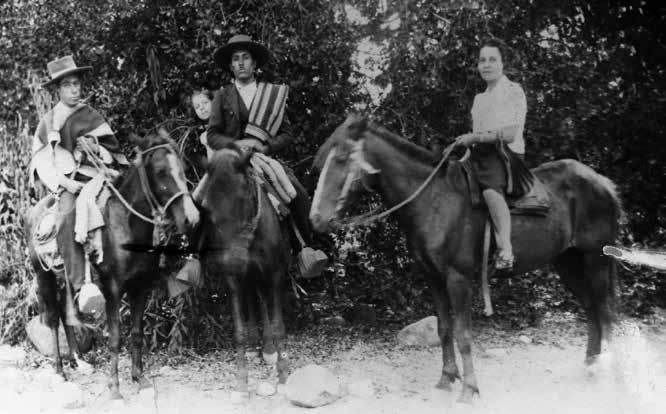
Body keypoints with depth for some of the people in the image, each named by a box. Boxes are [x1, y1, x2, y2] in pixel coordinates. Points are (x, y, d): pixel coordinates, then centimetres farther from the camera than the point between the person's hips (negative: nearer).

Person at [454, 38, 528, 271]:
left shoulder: (513, 91, 0)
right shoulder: (479, 99, 24)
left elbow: (510, 133, -11)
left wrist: (476, 137, -18)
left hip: (505, 152, -9)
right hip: (479, 154, 9)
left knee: (491, 189, -36)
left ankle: (505, 252, -45)